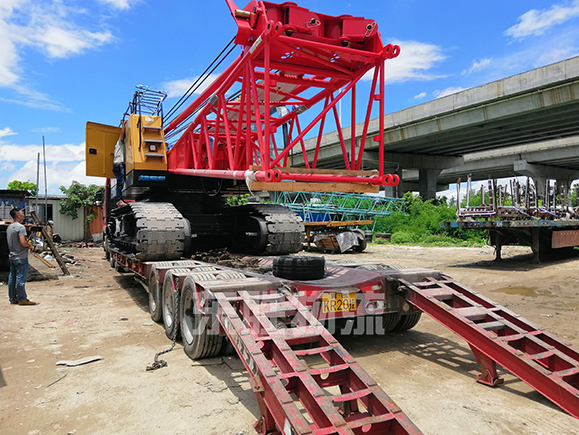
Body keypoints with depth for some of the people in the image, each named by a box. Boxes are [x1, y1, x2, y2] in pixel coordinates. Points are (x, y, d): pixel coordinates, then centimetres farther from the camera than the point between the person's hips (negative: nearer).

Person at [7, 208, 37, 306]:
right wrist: (30, 246, -5)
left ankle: (13, 298, 19)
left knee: (12, 278, 12)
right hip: (21, 257, -9)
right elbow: (23, 242, -24)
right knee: (21, 278, -4)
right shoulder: (20, 227, -16)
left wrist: (28, 244, 14)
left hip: (12, 256, 9)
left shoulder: (9, 227, 12)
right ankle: (22, 299, 1)